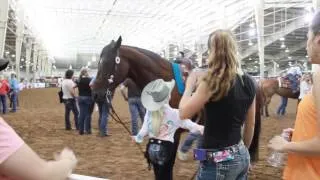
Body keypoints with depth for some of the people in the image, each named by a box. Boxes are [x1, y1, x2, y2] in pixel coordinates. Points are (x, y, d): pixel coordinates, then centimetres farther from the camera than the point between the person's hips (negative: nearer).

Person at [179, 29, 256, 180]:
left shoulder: (212, 81, -19)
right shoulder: (249, 83, 2)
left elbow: (184, 113, -12)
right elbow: (250, 124, 10)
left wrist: (189, 86, 2)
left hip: (218, 161, -7)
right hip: (242, 156, 7)